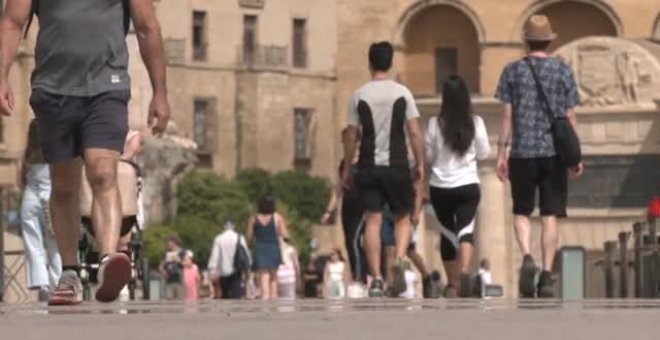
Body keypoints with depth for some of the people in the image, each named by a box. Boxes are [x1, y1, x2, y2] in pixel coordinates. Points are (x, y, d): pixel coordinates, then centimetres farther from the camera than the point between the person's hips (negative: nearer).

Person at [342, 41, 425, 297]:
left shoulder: (359, 96, 2)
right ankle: (399, 260, -13)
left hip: (368, 168, 0)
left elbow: (351, 136, 3)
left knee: (373, 221, 0)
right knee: (403, 218, 13)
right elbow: (415, 133, -3)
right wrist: (420, 164, 6)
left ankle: (376, 278, -8)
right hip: (397, 166, 0)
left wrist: (346, 169, 12)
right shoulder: (402, 93, -1)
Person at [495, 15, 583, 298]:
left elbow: (507, 116, 0)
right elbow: (570, 117, 3)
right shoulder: (563, 71, 4)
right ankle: (547, 274, -2)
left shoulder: (513, 71, 2)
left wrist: (501, 153, 3)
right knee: (550, 216, 3)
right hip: (554, 153, 0)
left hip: (523, 152, 0)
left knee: (521, 212, 10)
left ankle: (527, 257, -15)